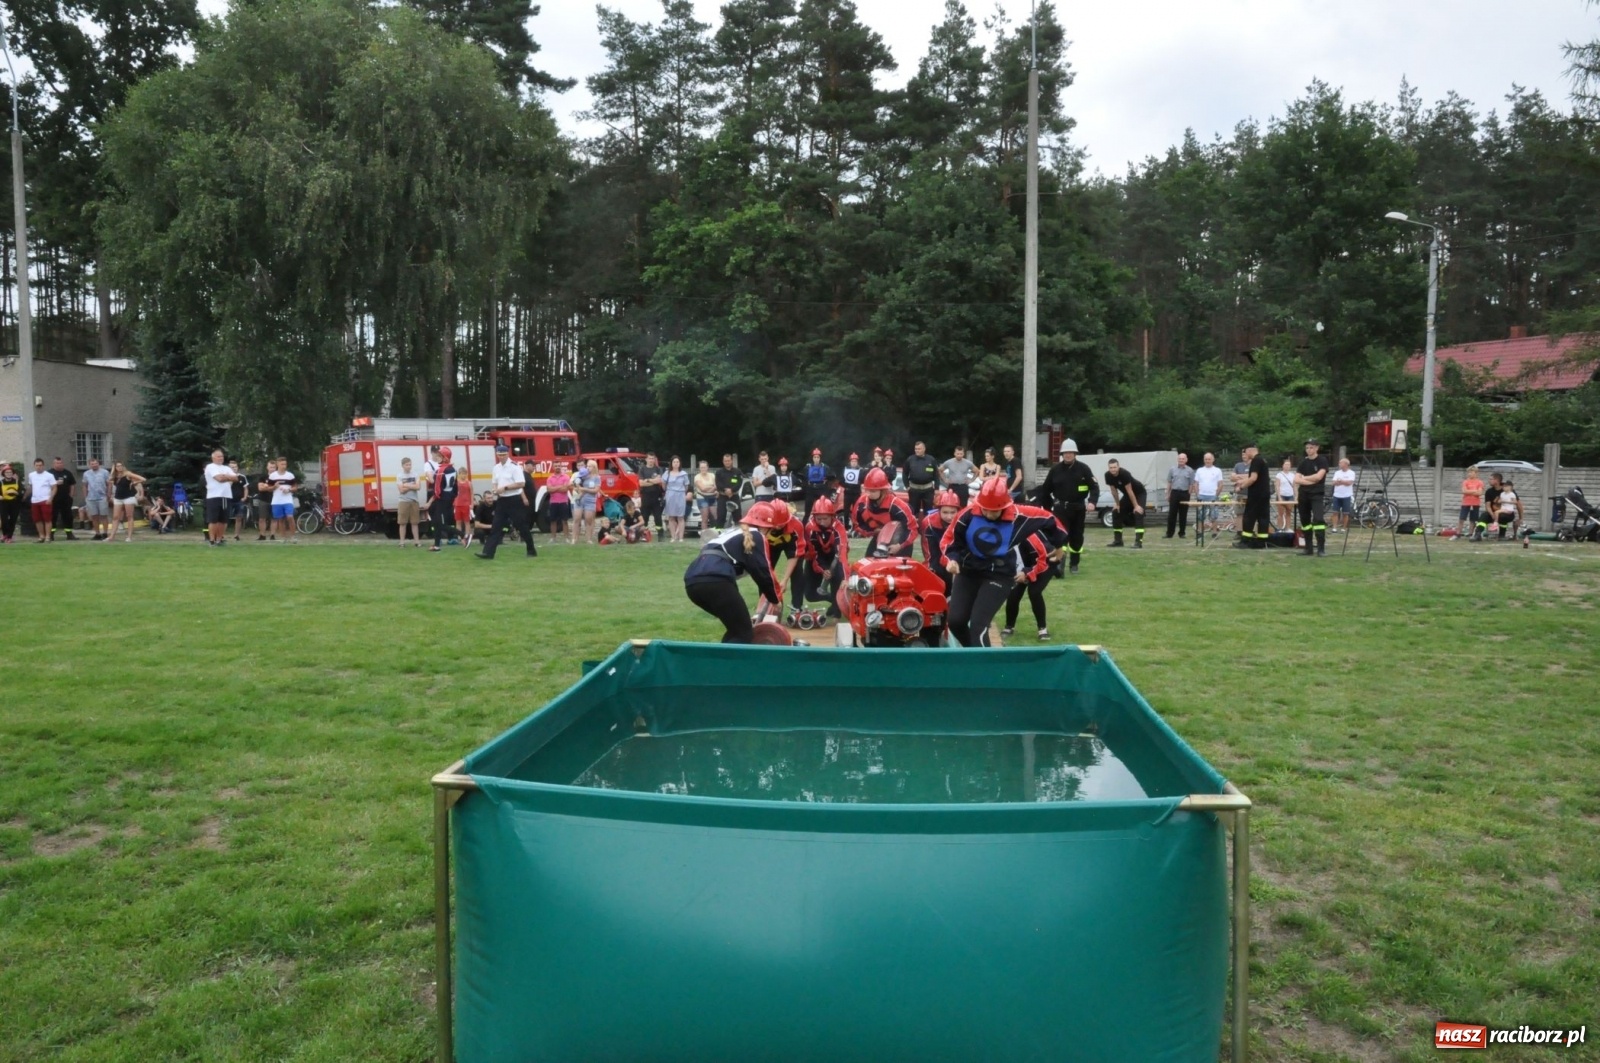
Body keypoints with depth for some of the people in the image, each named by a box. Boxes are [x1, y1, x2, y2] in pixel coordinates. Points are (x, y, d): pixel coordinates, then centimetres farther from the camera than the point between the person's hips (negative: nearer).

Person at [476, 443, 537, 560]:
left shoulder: (514, 467, -11)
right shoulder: (496, 468, 10)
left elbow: (521, 484, -17)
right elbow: (494, 484, 17)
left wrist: (505, 488, -20)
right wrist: (494, 490, -6)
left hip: (515, 501, -6)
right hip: (501, 501, 6)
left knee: (522, 526, 2)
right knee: (496, 527, 0)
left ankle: (532, 551, 14)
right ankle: (488, 553, -4)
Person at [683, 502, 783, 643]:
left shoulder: (733, 533, 35)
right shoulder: (755, 536, 12)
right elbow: (763, 571, 5)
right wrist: (776, 599, 18)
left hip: (692, 581, 8)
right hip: (715, 580, -8)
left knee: (735, 628, 24)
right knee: (744, 634, 0)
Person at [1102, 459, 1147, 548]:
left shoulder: (1124, 474, -33)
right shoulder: (1108, 475, -15)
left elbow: (1129, 491, -31)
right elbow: (1114, 490, -3)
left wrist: (1136, 506, -26)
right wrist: (1118, 504, 1)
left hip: (1139, 493, -7)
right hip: (1127, 495, 7)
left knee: (1138, 514, -23)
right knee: (1116, 513, 3)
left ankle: (1138, 542, -29)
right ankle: (1118, 540, 12)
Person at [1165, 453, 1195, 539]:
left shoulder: (1190, 470, 2)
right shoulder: (1172, 469, 7)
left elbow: (1191, 484, 2)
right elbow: (1169, 483, 10)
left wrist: (1189, 495, -4)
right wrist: (1168, 494, 6)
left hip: (1184, 493, -1)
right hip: (1174, 492, 1)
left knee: (1183, 515, 3)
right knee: (1172, 514, 0)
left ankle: (1182, 533, 11)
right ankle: (1169, 533, 4)